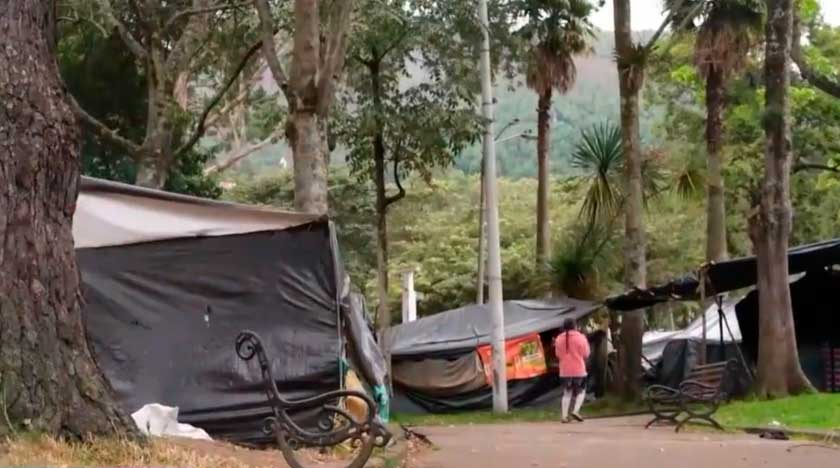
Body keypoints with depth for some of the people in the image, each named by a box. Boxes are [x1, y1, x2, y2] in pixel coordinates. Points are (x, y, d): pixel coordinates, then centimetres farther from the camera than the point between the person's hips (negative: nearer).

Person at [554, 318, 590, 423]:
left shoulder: (559, 339, 2)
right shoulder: (580, 337, -8)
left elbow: (558, 354, 7)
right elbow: (585, 354, -5)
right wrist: (586, 344, 10)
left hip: (565, 371, 3)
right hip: (579, 370, -3)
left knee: (567, 393, 11)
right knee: (581, 392, 10)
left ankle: (564, 416, 2)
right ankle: (576, 411, -10)